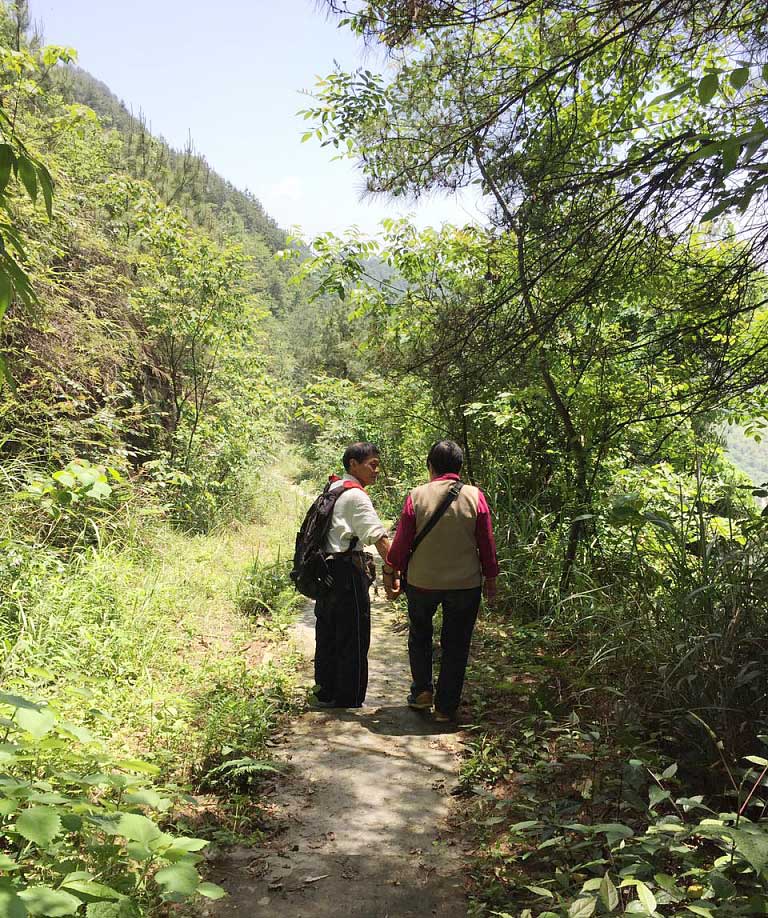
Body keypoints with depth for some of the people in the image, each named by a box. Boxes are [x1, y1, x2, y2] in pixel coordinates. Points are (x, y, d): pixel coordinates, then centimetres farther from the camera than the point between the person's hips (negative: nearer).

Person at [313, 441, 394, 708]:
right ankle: (348, 701, 9)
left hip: (325, 570, 9)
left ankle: (325, 693, 27)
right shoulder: (355, 495, -14)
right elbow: (379, 537, -20)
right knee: (353, 639, 1)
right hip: (347, 570, -9)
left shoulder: (332, 490, 14)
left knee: (327, 635, 17)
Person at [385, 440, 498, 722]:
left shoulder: (417, 496, -9)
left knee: (419, 636, 24)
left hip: (422, 581, 0)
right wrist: (491, 578, 10)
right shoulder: (475, 496, -8)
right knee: (456, 645, 13)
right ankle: (446, 707, 18)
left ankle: (422, 691, 18)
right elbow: (487, 543, -2)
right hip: (466, 582, 0)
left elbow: (401, 540, -4)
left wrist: (391, 572, 10)